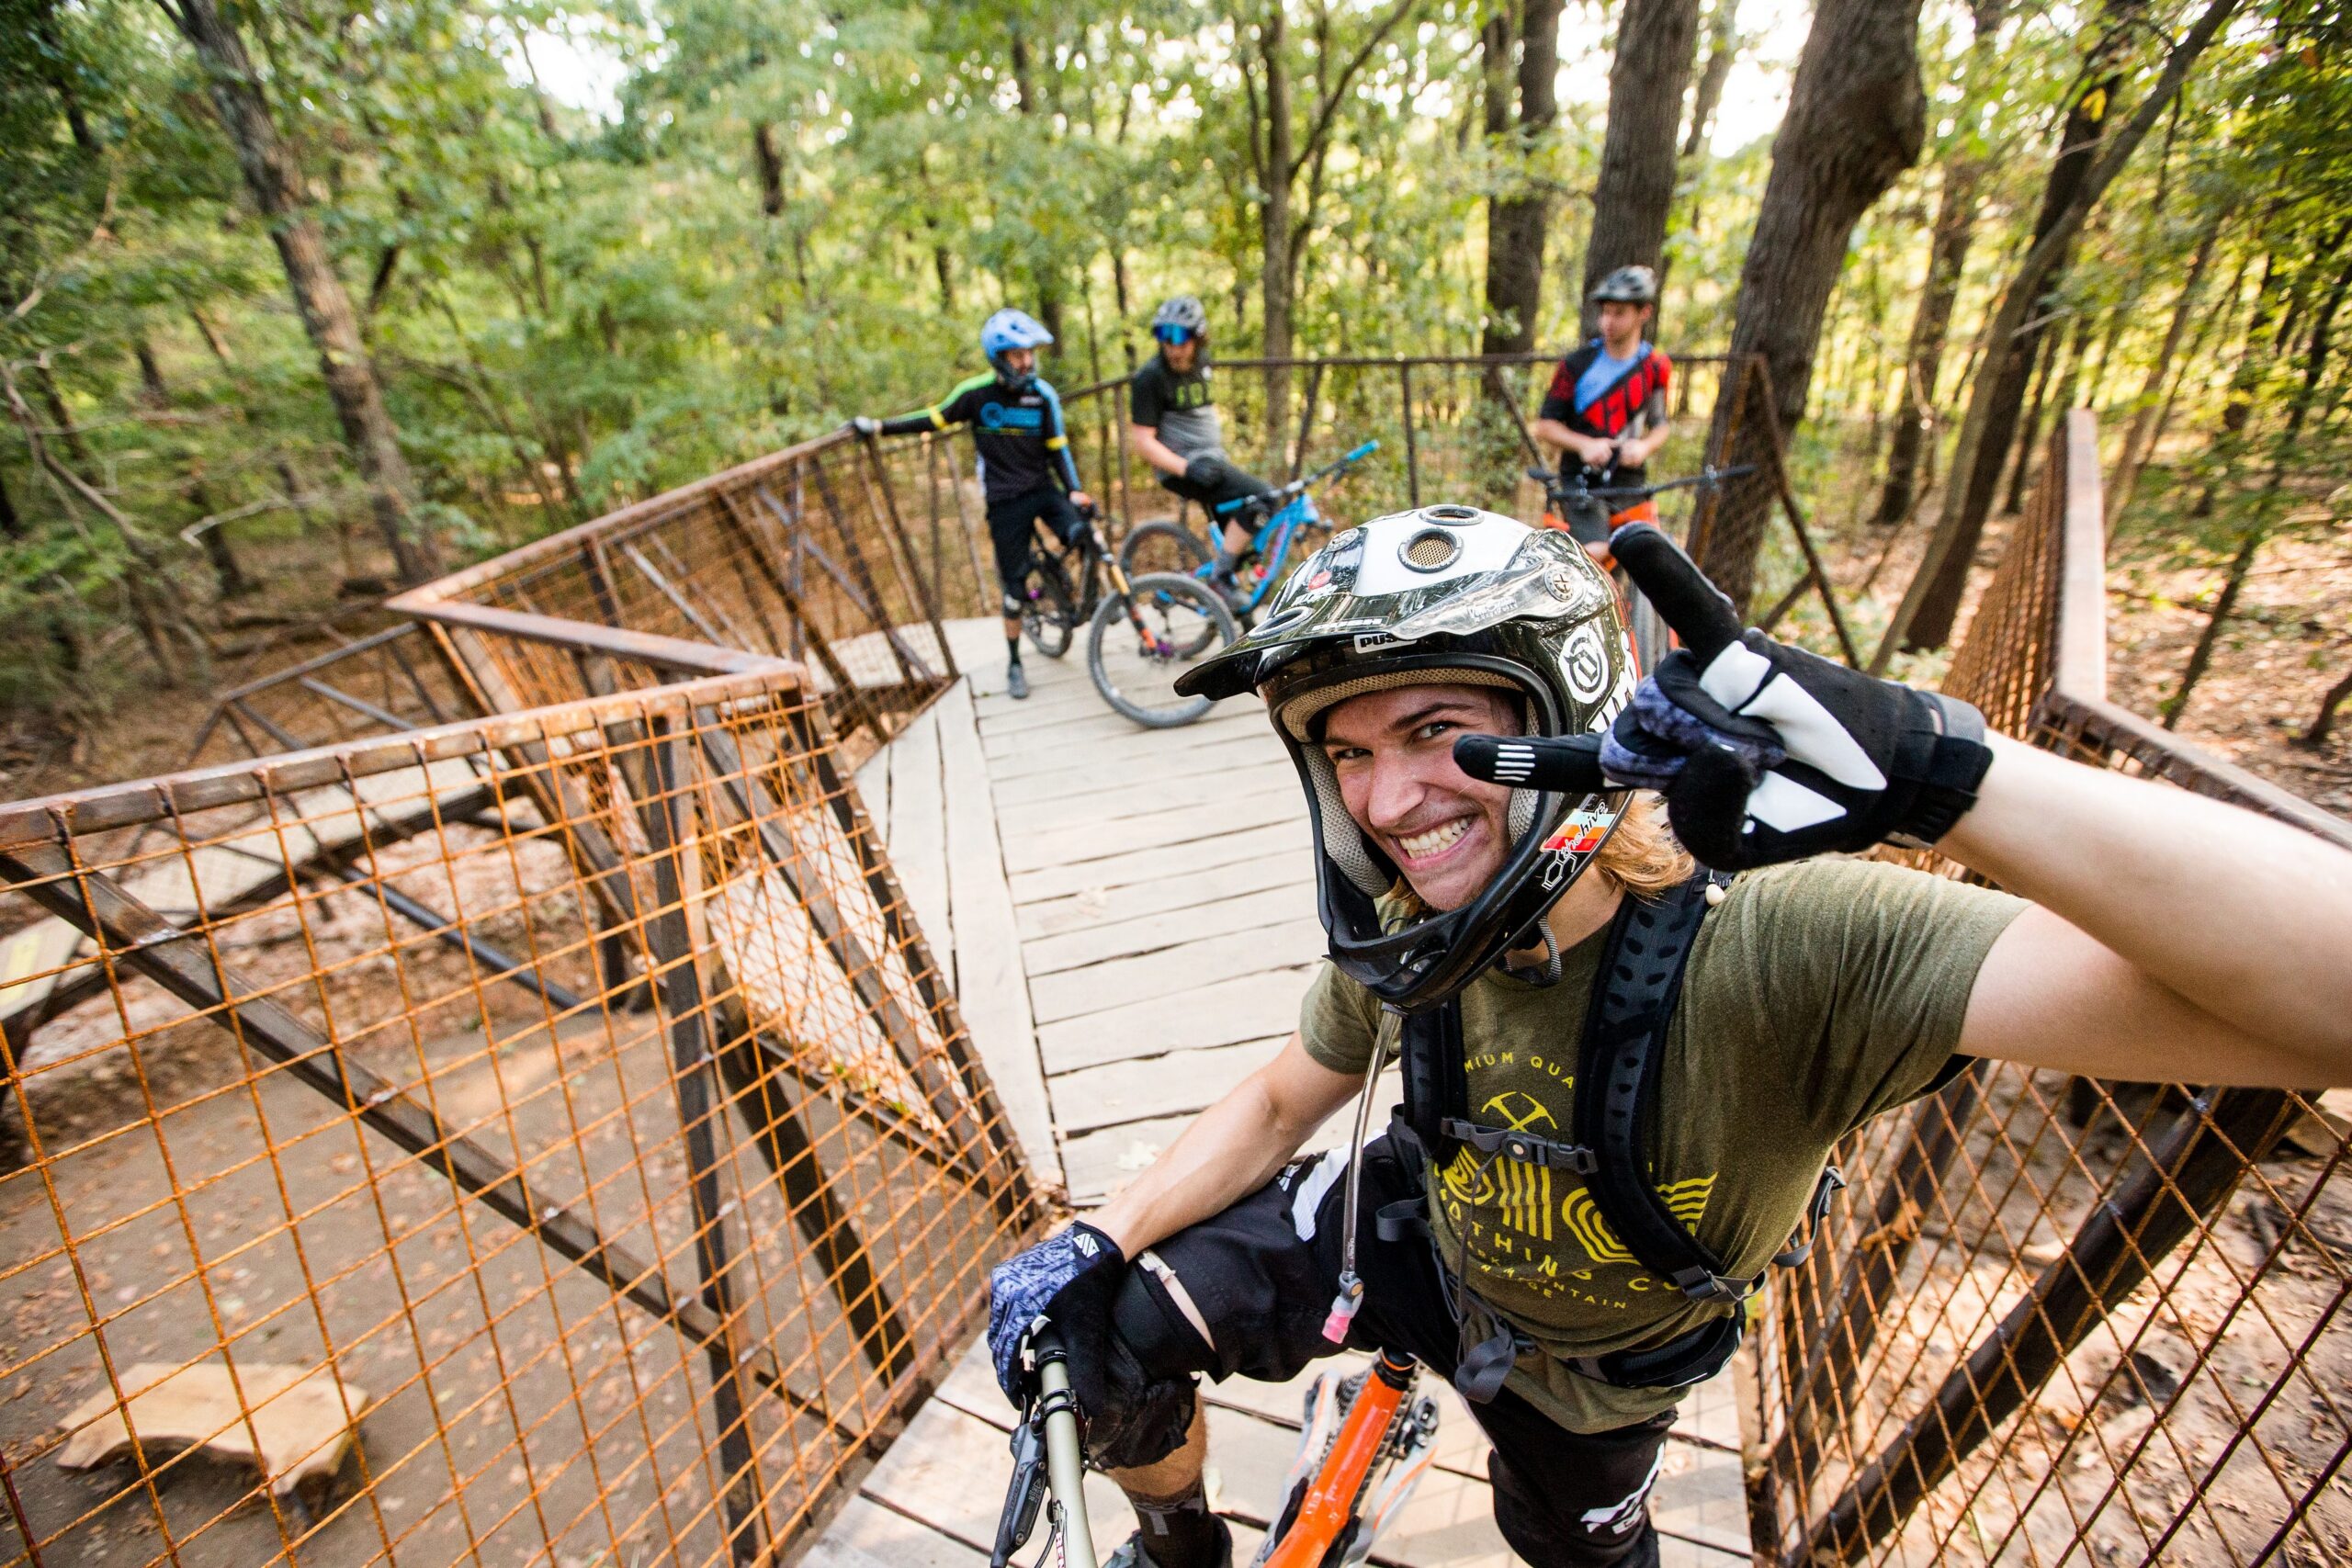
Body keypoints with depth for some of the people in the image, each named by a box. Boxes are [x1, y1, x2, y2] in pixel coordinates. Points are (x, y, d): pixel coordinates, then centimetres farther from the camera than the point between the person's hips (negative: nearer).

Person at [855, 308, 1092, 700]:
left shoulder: (1043, 395, -3)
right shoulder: (976, 392, -6)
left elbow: (1057, 448, 1)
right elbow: (935, 418, 5)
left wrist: (1074, 490, -13)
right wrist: (879, 426, 4)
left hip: (1044, 489, 2)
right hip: (1005, 501, -1)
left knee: (1082, 533, -28)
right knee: (1015, 588, 0)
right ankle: (1014, 664, 20)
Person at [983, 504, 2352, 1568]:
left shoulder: (1783, 947, -40)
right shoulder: (1408, 941, -24)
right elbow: (1280, 1104, -7)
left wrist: (1936, 770, -61)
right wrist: (1097, 1244, -15)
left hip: (1584, 1363, -1)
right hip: (1414, 1234, 2)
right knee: (1114, 1331, -5)